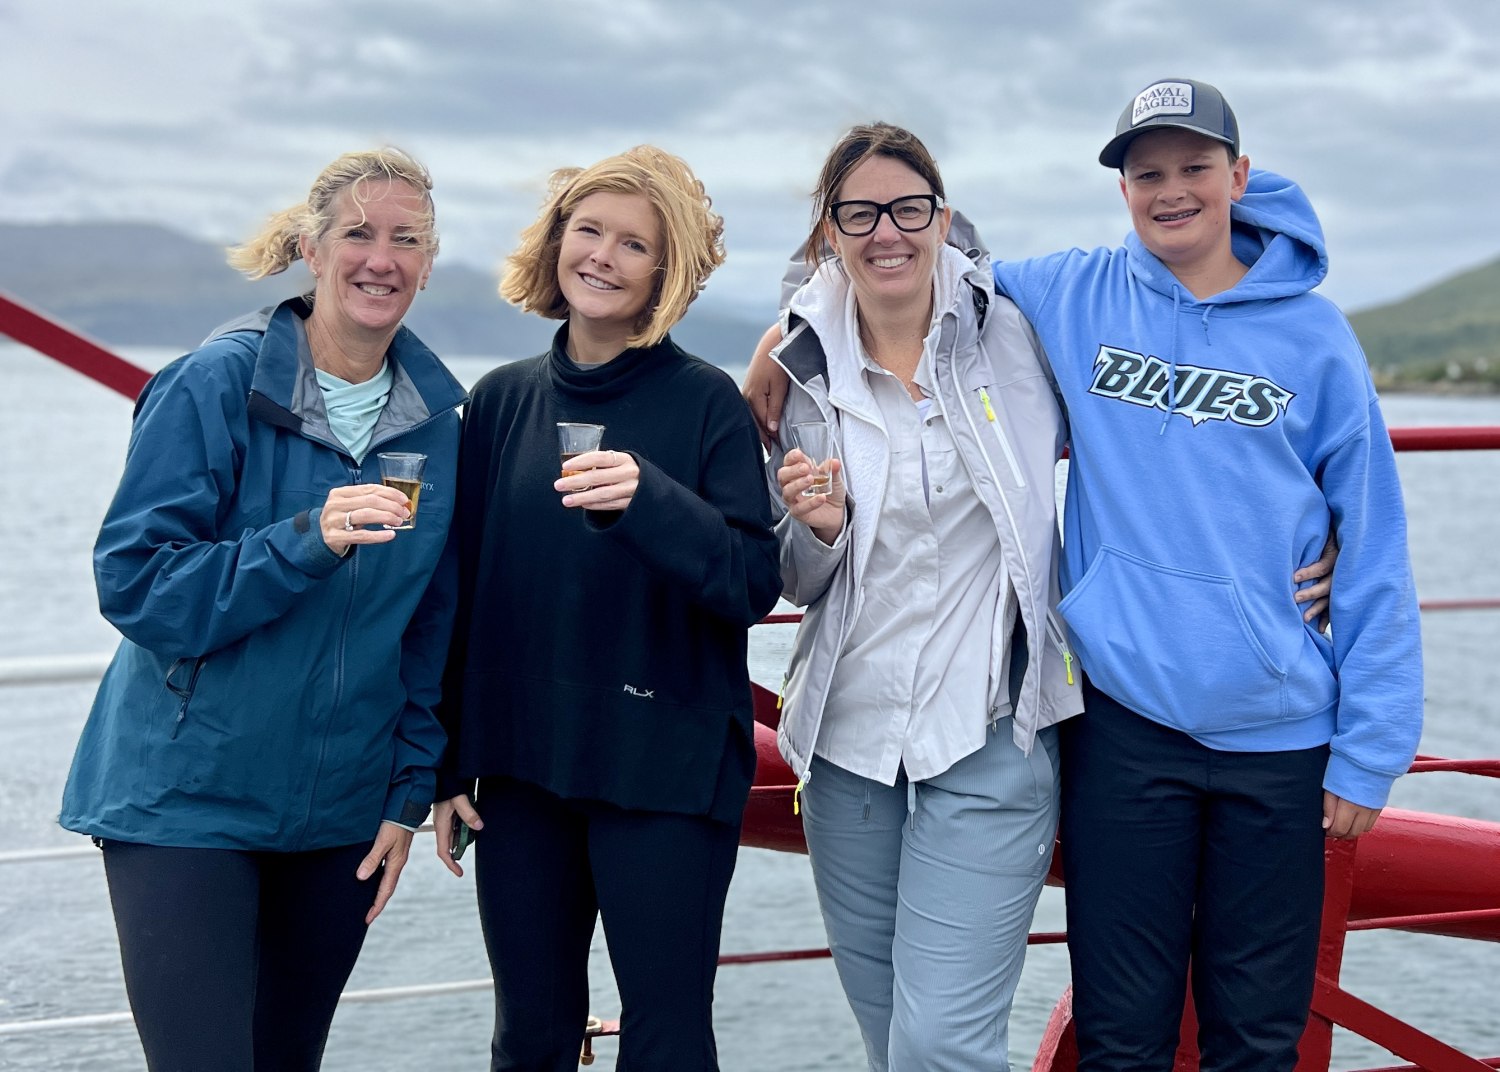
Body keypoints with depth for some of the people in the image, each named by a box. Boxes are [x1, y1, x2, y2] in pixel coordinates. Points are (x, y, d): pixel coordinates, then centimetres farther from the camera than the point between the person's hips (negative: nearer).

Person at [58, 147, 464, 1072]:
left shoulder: (438, 416, 3)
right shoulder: (217, 385, -10)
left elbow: (435, 623, 9)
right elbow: (133, 582, -15)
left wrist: (411, 789, 5)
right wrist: (305, 541, -27)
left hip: (341, 812, 4)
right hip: (188, 798, -4)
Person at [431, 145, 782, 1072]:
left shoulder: (707, 402, -5)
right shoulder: (504, 401, 7)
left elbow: (756, 583, -12)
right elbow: (467, 590, 10)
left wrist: (648, 500, -28)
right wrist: (450, 763, 9)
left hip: (665, 770, -4)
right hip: (521, 768, 4)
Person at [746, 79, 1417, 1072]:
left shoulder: (1312, 335, 0)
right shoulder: (1073, 298, 2)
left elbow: (1373, 552, 1)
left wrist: (1369, 749, -1)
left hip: (1277, 731, 0)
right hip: (1123, 719, 0)